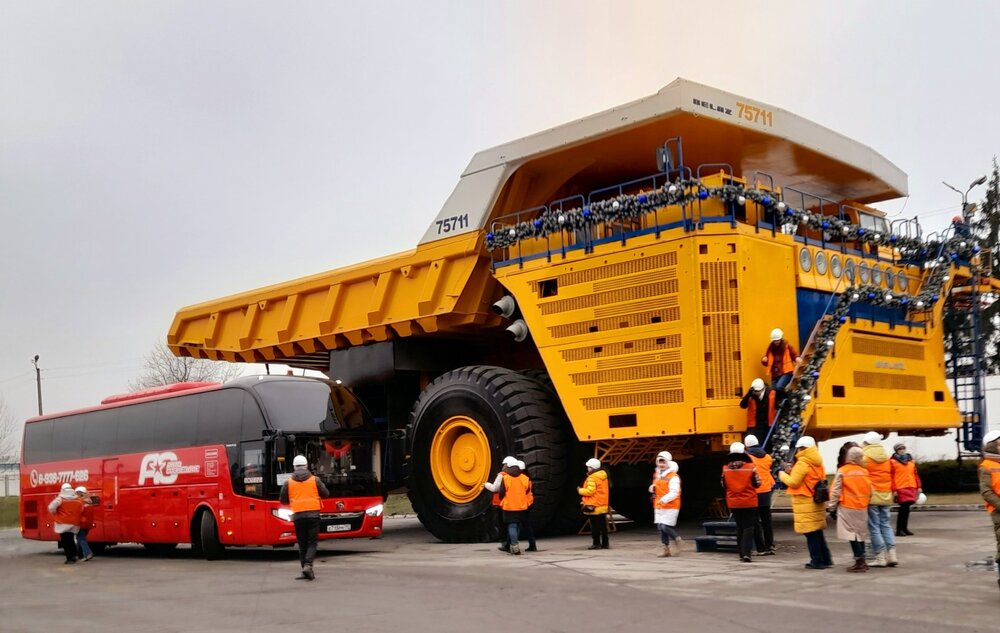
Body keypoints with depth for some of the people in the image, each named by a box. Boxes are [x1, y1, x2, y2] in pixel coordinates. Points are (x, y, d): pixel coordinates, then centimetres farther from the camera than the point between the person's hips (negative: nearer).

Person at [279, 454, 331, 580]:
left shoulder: (288, 482, 2)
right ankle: (308, 564, -19)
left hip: (298, 516, 1)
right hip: (313, 514, -1)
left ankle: (306, 571, 8)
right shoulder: (315, 480, 0)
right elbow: (325, 494, 6)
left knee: (302, 544, 10)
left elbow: (283, 500, 7)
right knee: (312, 542, 2)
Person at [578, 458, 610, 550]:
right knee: (603, 526, 12)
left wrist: (580, 490, -6)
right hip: (603, 506, 9)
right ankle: (605, 543, 15)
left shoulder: (592, 478, -17)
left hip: (594, 506, -9)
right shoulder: (603, 476, 11)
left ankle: (597, 543, -3)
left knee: (595, 526, -3)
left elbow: (590, 491, -23)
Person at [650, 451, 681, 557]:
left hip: (670, 507, -8)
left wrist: (664, 499, -32)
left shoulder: (673, 477, -13)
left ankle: (676, 540, 15)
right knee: (660, 527, 7)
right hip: (658, 506, 8)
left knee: (666, 527, -14)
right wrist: (652, 488, 6)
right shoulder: (657, 475, 14)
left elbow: (674, 493, -20)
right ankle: (666, 549, 17)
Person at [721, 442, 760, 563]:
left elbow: (724, 486, 4)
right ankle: (746, 552, -13)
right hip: (749, 502, -3)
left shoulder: (726, 469, -5)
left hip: (733, 503, 3)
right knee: (748, 527, 1)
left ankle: (742, 553, 19)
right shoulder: (750, 467, -13)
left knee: (739, 527, 17)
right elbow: (757, 483, -5)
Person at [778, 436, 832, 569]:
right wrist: (792, 472, 12)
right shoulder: (817, 463, 13)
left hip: (806, 504, -9)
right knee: (817, 532, 16)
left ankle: (817, 561, -2)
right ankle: (826, 559, 19)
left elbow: (793, 482, -14)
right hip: (817, 502, 9)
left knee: (811, 533, -3)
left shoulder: (802, 463, -15)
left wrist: (782, 474, 2)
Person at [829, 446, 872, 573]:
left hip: (847, 507, -5)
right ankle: (862, 561, 19)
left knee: (851, 533, -1)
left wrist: (832, 505, 1)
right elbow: (870, 491, 8)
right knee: (860, 533, 15)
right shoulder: (865, 471, 2)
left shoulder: (842, 471, -10)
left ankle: (859, 561, -6)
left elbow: (836, 490, -8)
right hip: (862, 507, 5)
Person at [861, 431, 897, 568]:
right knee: (886, 525, 11)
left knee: (874, 527, -1)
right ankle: (892, 555, 4)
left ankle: (881, 557, -2)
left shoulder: (865, 458, -8)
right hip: (886, 496, 5)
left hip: (871, 496, -5)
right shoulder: (886, 458, 11)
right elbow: (891, 477, 17)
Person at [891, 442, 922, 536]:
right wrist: (894, 490, -12)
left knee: (906, 508, 9)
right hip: (900, 488, -6)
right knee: (904, 507, -12)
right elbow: (891, 477, -6)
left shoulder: (911, 461, 17)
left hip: (911, 487, 6)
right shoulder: (892, 461, -2)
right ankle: (899, 529, -5)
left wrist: (919, 486, 13)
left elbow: (915, 475, 19)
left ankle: (904, 528, 18)